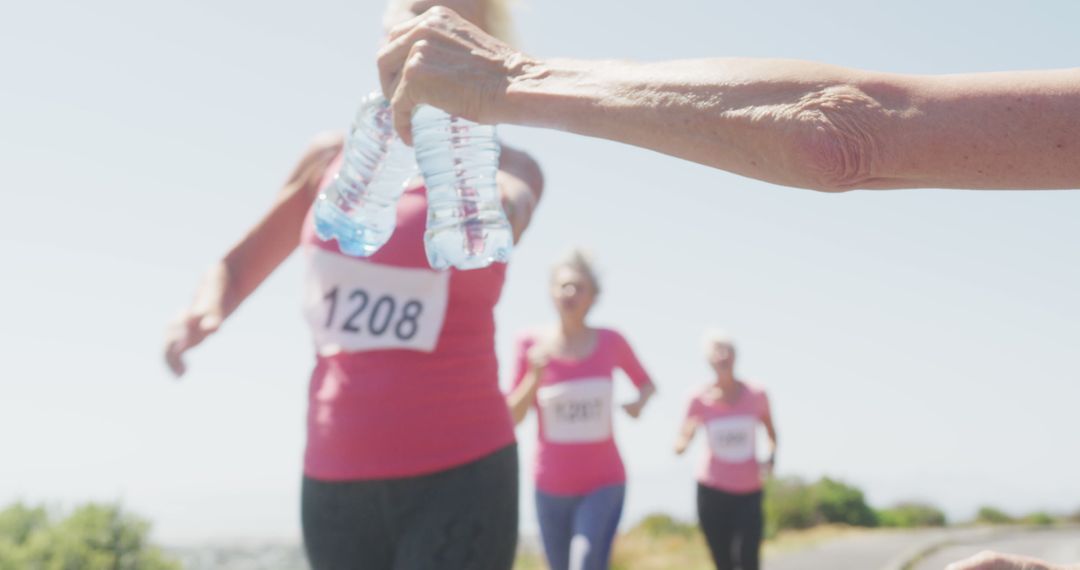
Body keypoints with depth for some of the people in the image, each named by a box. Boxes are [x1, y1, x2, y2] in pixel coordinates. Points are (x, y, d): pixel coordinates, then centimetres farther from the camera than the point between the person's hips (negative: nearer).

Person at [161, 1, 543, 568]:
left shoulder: (507, 167, -1)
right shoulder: (333, 157, 9)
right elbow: (237, 265, 18)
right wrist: (203, 313, -3)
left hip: (458, 478, -3)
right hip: (335, 479, 4)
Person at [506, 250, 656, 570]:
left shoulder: (610, 342, -4)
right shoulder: (532, 345, -6)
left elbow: (646, 384, 13)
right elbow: (512, 417, -4)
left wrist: (639, 403, -10)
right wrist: (535, 377, -21)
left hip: (604, 483, -1)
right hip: (552, 487, 1)